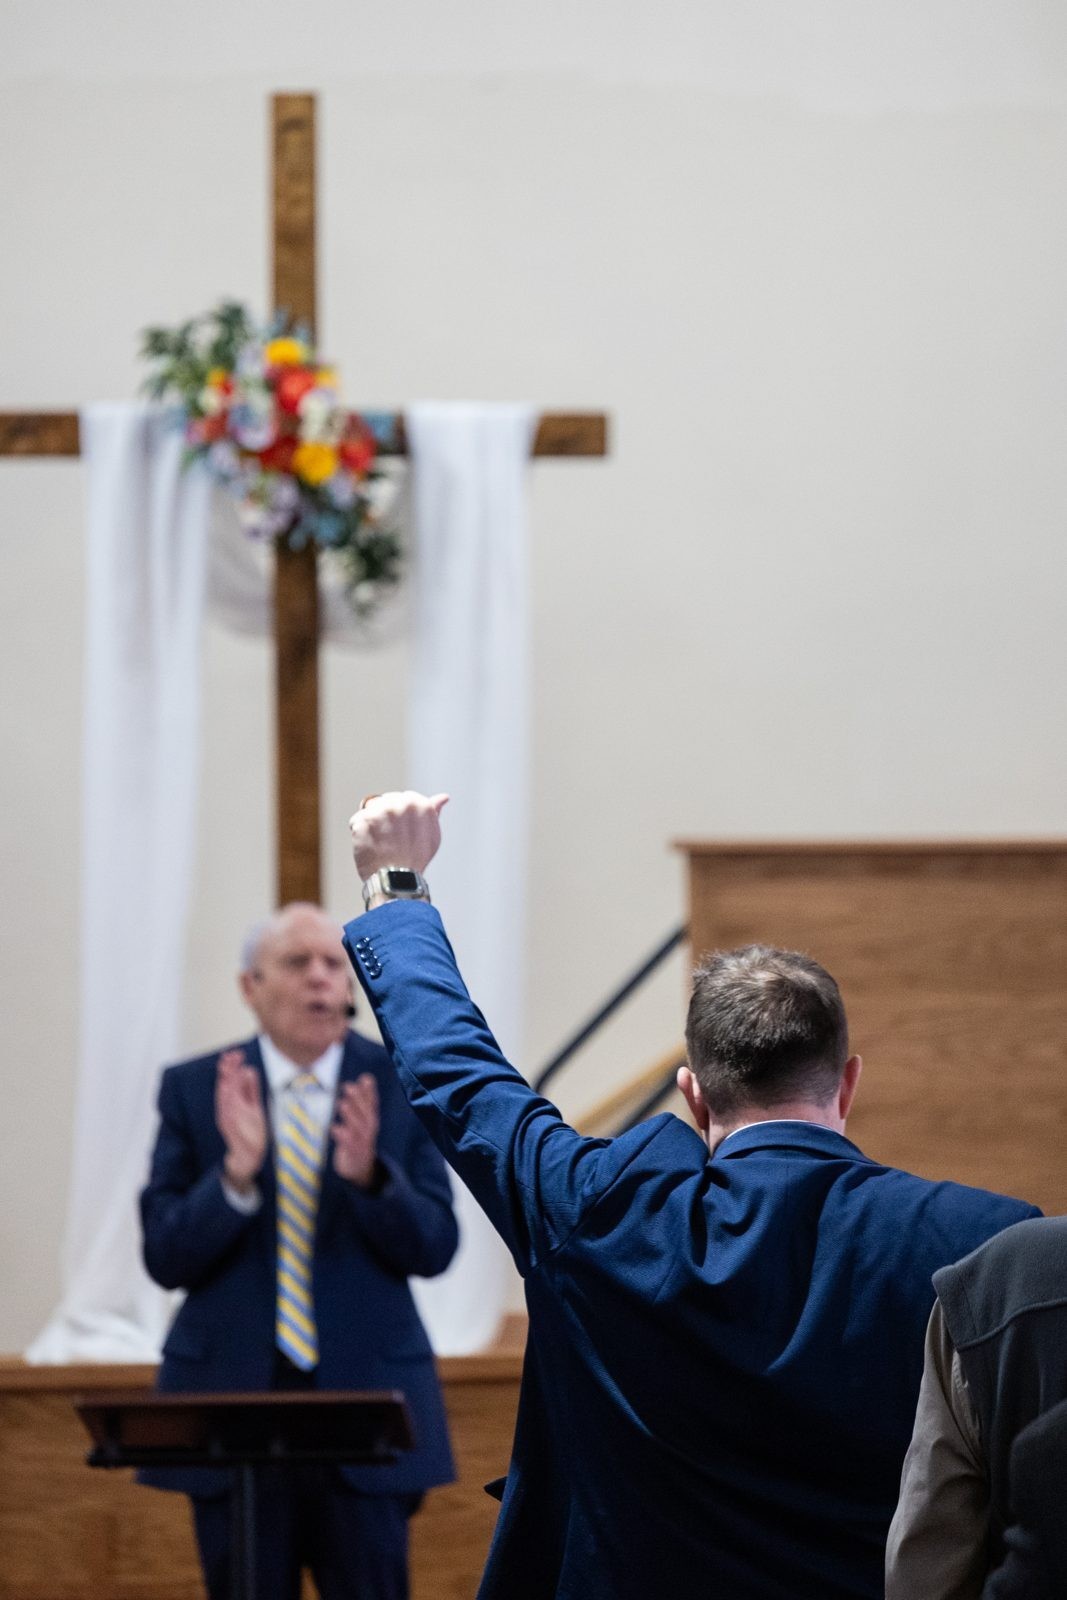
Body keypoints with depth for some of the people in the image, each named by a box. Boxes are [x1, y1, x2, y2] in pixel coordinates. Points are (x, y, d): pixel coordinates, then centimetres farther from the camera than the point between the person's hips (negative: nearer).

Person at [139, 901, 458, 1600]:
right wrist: (236, 1173, -20)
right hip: (233, 1392, 0)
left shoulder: (400, 1084, 2)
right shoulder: (193, 1089, 2)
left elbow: (434, 1248, -2)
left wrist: (369, 1175, -21)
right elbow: (165, 1257, -3)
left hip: (366, 1392, 0)